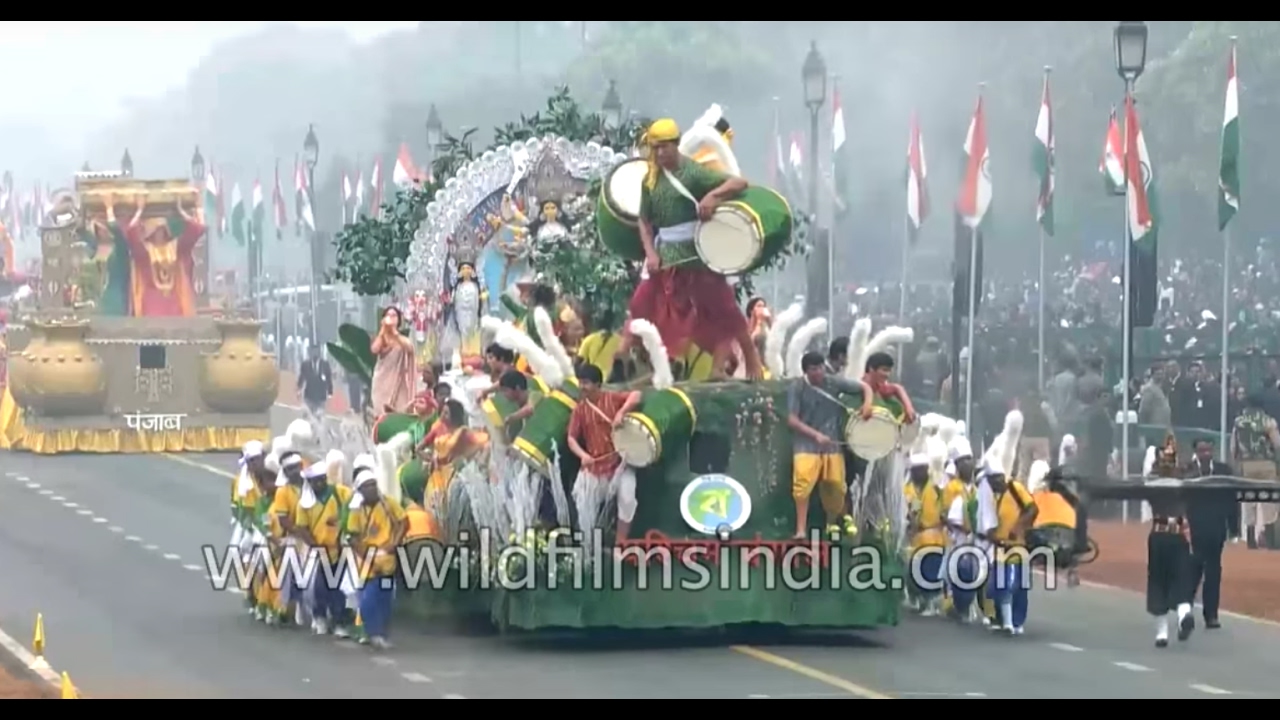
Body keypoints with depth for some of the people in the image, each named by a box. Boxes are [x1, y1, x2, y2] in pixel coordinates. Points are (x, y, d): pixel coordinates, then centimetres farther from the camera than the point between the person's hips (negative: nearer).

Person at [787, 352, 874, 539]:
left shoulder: (834, 382, -1)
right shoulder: (797, 388, -8)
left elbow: (865, 387, 10)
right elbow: (792, 420, -10)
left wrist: (867, 404, -12)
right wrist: (816, 434, -21)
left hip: (832, 445, 3)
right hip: (806, 445, -3)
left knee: (836, 485, 2)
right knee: (803, 483, -20)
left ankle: (832, 525, 24)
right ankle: (801, 529, -18)